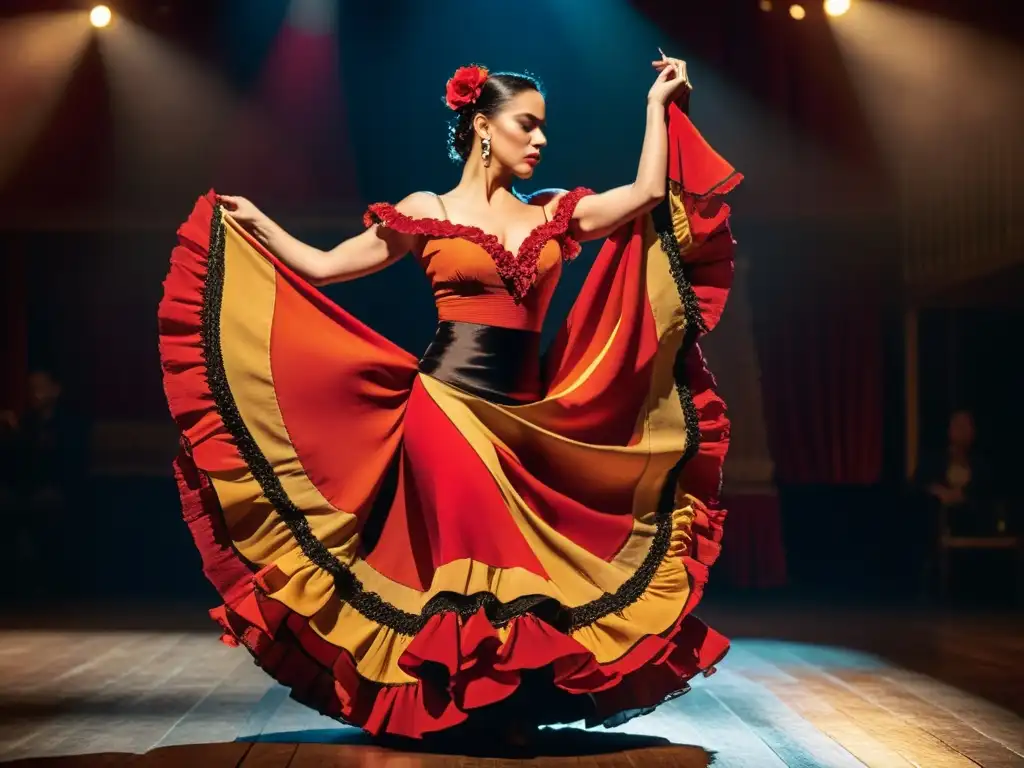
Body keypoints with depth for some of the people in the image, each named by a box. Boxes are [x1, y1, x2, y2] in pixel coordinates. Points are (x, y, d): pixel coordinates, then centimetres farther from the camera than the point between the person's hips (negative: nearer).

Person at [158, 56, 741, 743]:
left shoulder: (553, 214, 11)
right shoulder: (425, 213, 3)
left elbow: (651, 193, 5)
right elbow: (324, 266, 7)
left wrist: (658, 106, 11)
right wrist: (257, 226, 3)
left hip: (526, 416, 4)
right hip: (447, 404, -4)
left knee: (523, 563, 3)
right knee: (464, 559, -4)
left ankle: (510, 712, 14)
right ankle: (461, 712, 7)